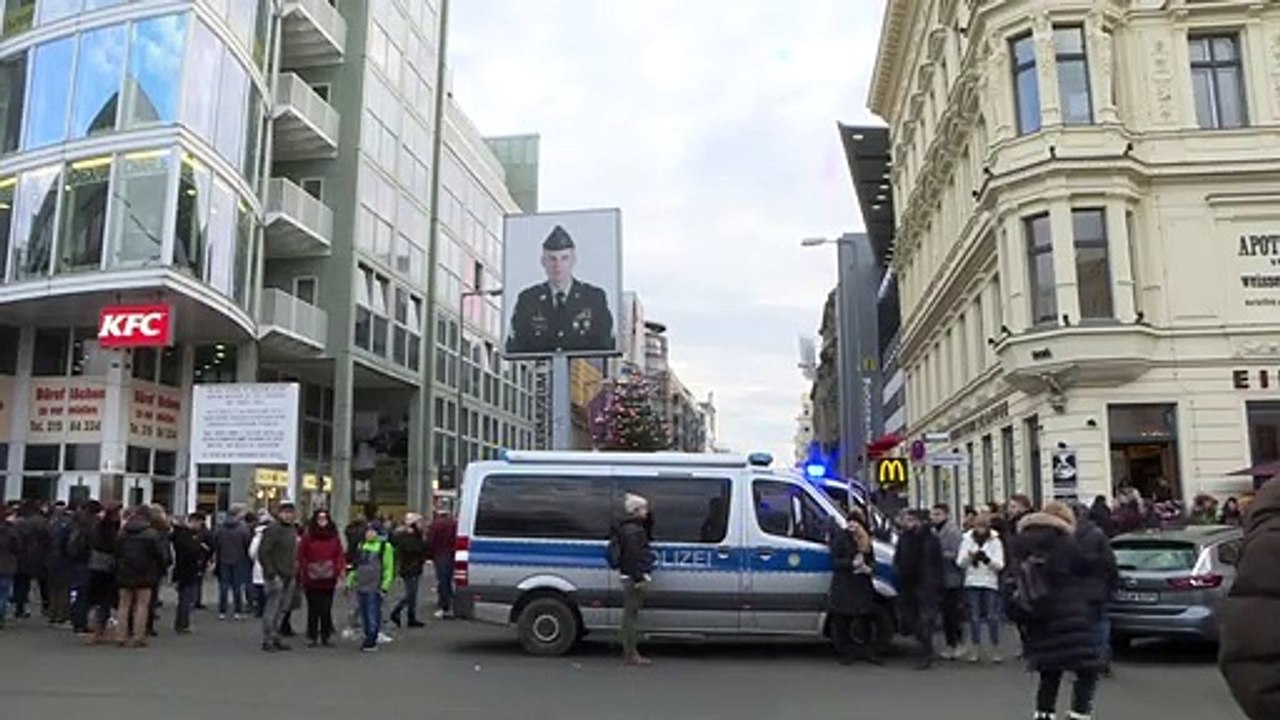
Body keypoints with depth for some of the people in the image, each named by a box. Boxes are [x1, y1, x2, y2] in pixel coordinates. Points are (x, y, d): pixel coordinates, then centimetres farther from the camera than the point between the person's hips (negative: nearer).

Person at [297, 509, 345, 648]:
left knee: (327, 609, 3)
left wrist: (341, 569, -7)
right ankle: (312, 637, 14)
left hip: (328, 580, 2)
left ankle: (325, 636, 12)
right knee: (313, 609, 4)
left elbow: (340, 555, 5)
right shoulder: (307, 536, 0)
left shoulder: (334, 536, 8)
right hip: (312, 580, -2)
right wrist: (303, 572, -8)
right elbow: (301, 556, 0)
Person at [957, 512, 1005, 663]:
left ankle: (995, 649, 8)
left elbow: (1000, 565, -4)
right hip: (972, 583, 1)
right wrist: (969, 557, -19)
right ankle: (975, 649, 12)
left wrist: (987, 559, -22)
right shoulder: (967, 540, 4)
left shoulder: (995, 541, 1)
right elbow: (960, 562, 2)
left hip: (990, 583, -1)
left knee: (992, 617, -3)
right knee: (974, 617, 3)